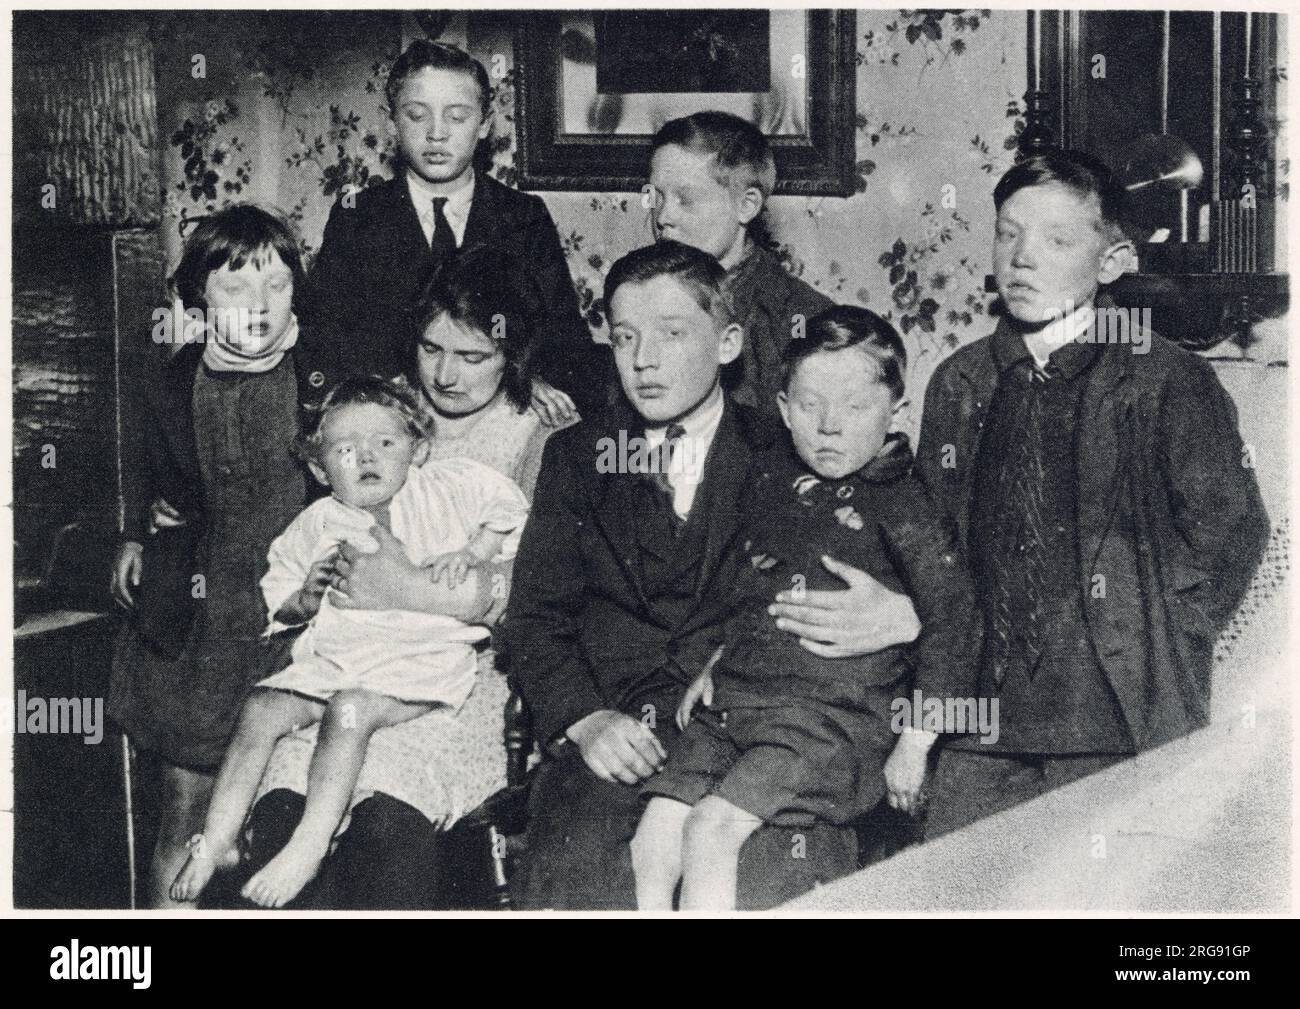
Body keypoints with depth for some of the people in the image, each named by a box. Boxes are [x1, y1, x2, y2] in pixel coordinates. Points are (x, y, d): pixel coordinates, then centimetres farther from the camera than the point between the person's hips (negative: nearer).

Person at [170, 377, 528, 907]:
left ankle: (309, 846, -27)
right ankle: (216, 843, -7)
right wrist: (304, 599, -5)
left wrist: (473, 551, -10)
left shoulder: (444, 489, 4)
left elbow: (509, 507, 5)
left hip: (425, 652, -5)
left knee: (350, 707, -31)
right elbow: (275, 598, 18)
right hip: (333, 655, 5)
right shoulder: (318, 524, 11)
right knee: (261, 708, -13)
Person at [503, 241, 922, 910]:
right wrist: (586, 719, -9)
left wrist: (900, 619, -17)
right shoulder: (577, 458, 17)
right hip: (616, 744, 2)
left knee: (784, 881, -30)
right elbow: (535, 615, 10)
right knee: (572, 871, -27)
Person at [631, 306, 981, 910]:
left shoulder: (899, 508, -9)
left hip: (832, 723, -6)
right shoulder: (768, 480, 11)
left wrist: (913, 745, -8)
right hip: (731, 705, 7)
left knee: (710, 830, -22)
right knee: (653, 835, -6)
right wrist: (718, 662, 13)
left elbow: (952, 620, -9)